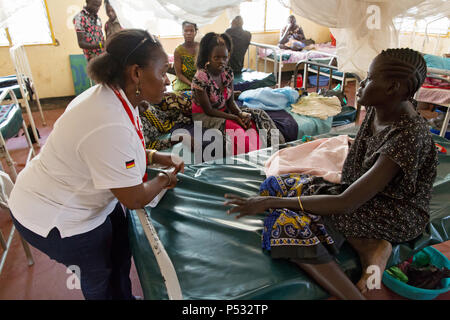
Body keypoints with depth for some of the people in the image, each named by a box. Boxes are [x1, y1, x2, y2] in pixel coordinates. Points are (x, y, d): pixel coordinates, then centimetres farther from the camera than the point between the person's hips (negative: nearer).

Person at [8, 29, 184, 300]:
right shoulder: (110, 126, -38)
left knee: (121, 249, 21)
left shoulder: (113, 95, -8)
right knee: (99, 273, 16)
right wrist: (165, 179, -9)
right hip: (54, 218, -8)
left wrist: (157, 157, -4)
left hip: (80, 196, 8)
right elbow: (135, 199, -28)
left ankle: (124, 296, 46)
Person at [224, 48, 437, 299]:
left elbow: (345, 203, -33)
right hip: (364, 192, 9)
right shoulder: (380, 108, -5)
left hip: (396, 215, -9)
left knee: (288, 219, -28)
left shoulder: (407, 136, -30)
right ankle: (370, 246, -11)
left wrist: (270, 202, -31)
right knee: (278, 183, -7)